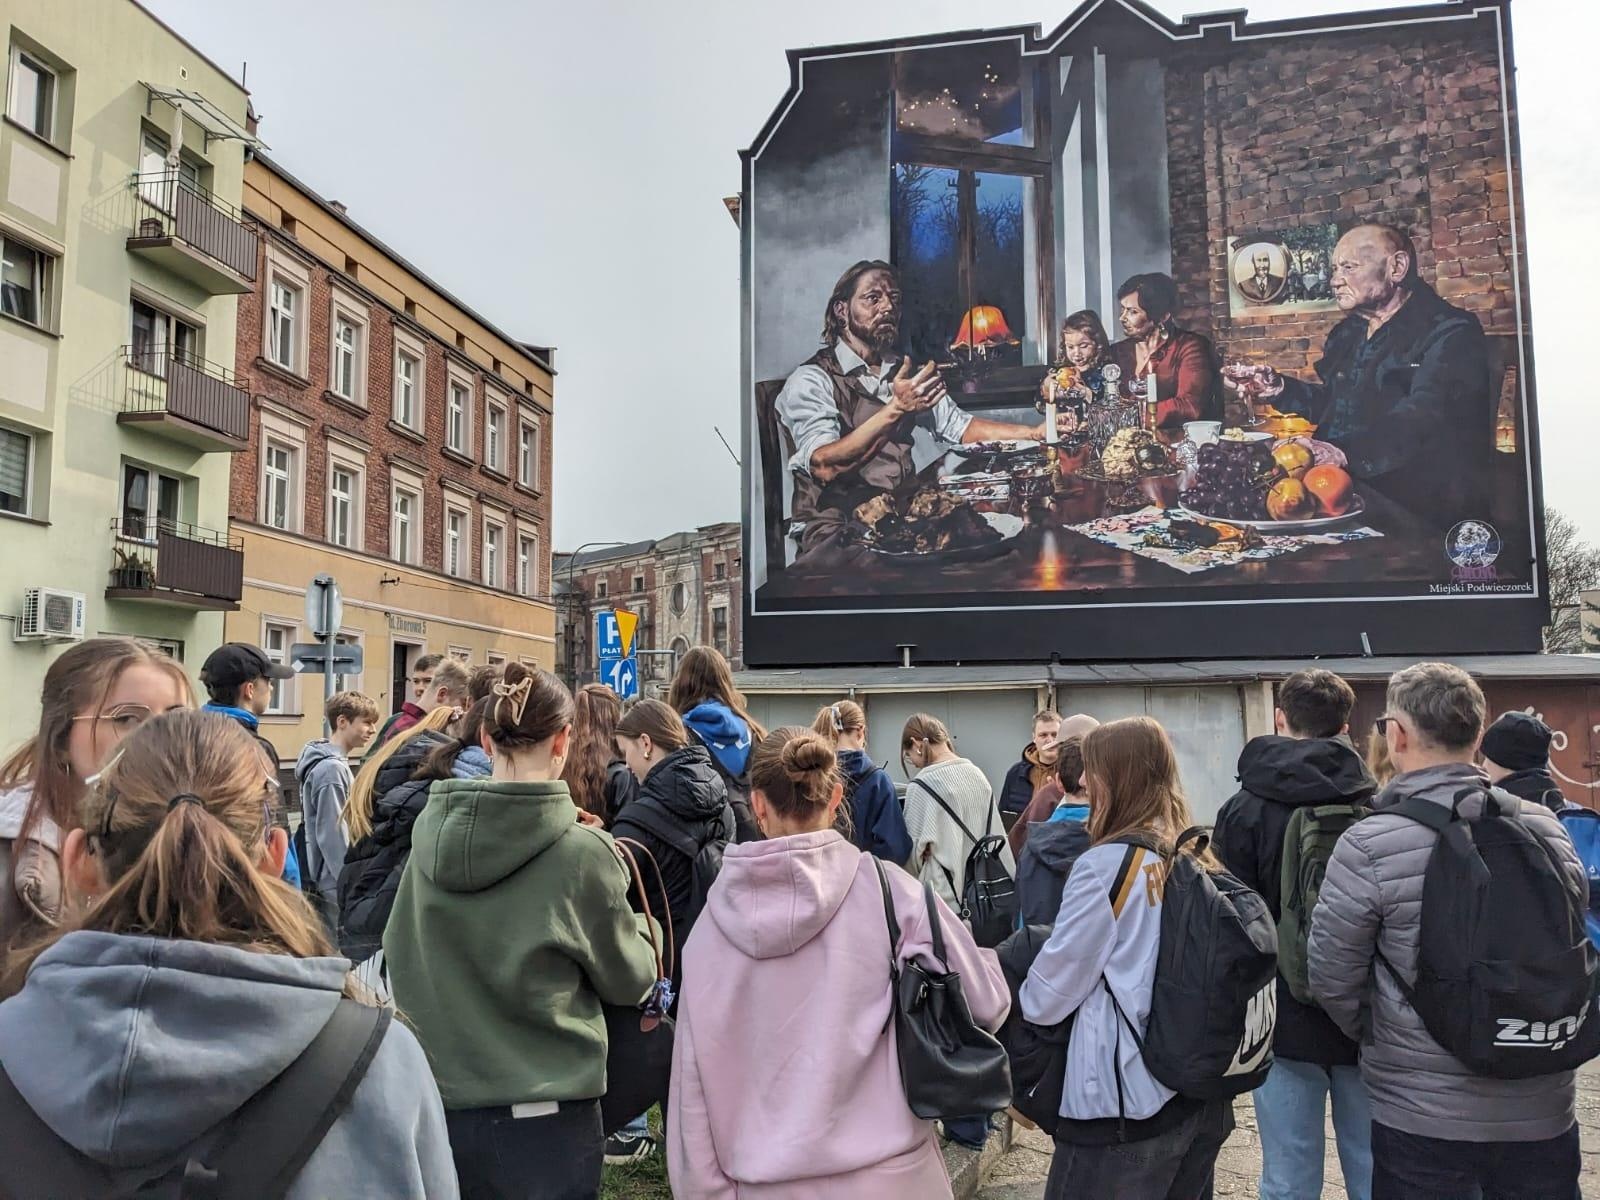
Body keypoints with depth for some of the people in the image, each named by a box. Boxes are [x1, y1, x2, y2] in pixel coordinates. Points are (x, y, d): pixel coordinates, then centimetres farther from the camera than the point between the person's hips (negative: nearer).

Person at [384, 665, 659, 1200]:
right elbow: (630, 979, -4)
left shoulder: (430, 831, -5)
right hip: (543, 1116, -4)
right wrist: (641, 921, 15)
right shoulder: (581, 851, -17)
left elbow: (397, 956, 8)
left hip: (439, 1104, 4)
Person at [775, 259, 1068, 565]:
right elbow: (824, 465, -21)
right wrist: (895, 408, -30)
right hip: (837, 536, -6)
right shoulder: (811, 380, -6)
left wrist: (1036, 432, 4)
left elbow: (960, 427, 17)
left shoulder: (906, 375, 18)